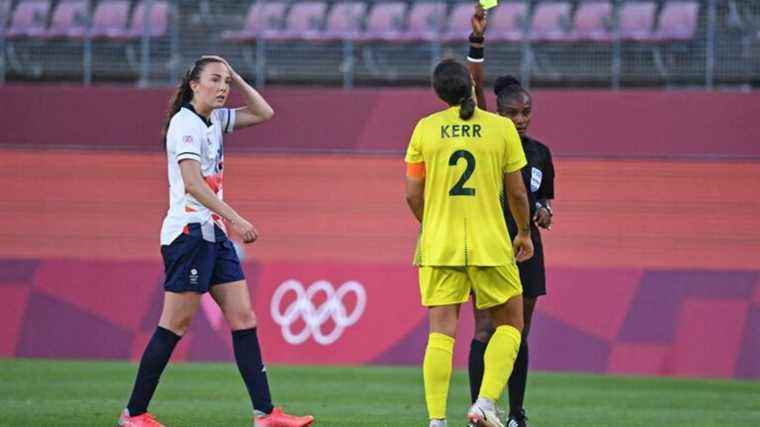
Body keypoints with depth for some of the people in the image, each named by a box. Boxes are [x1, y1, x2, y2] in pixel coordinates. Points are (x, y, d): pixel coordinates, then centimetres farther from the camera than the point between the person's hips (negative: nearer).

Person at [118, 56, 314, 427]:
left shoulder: (215, 120, 14)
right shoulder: (185, 124, -13)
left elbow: (263, 113, 23)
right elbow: (192, 183, -24)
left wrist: (234, 77, 10)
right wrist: (236, 219, -29)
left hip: (214, 233, 9)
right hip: (189, 232, -9)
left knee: (243, 319, 3)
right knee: (175, 325, -7)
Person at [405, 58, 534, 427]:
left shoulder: (425, 129, 1)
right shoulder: (501, 128, -2)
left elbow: (413, 194, 3)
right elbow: (517, 192, 2)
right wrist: (524, 232, 19)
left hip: (438, 244, 1)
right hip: (490, 244, -1)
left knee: (441, 333, 3)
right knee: (510, 324, 13)